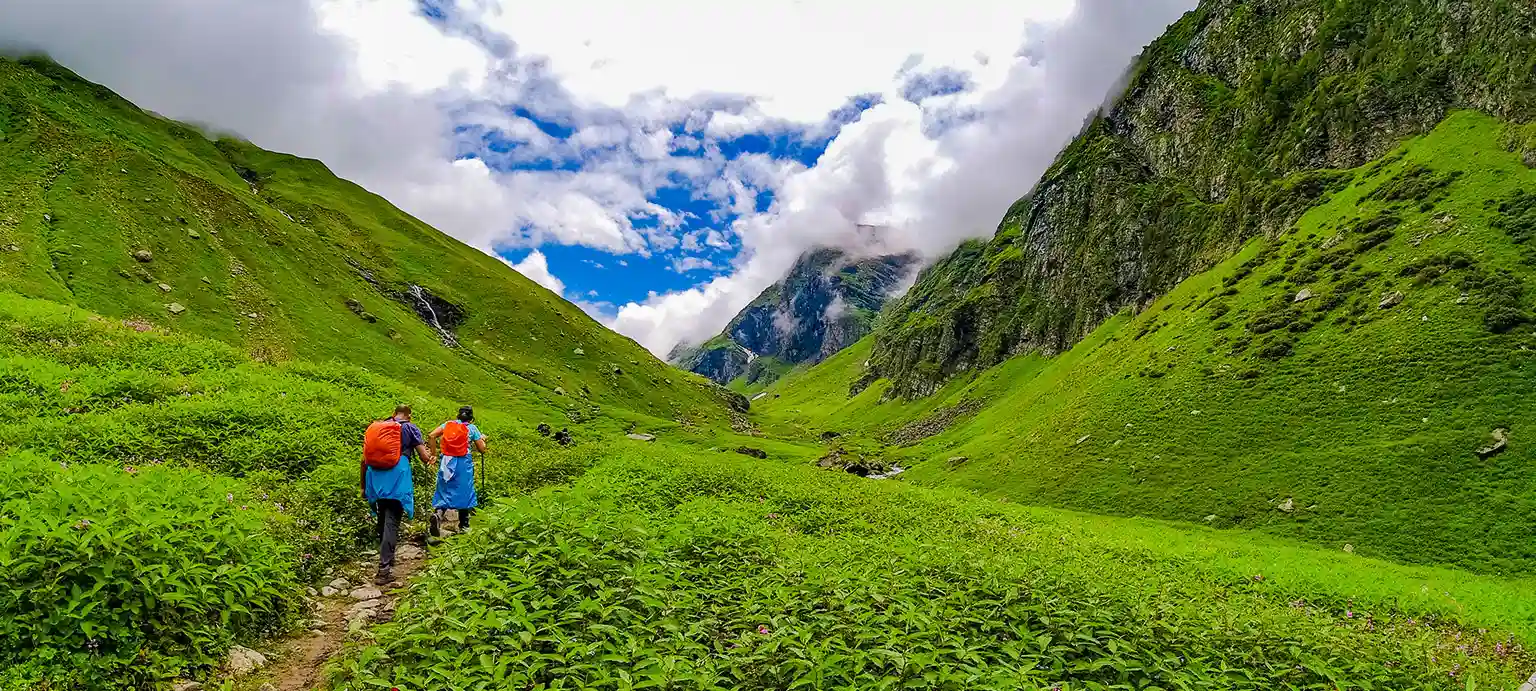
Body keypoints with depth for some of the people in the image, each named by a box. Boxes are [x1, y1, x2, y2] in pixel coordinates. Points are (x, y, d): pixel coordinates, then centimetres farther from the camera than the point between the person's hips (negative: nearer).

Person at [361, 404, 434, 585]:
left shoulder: (374, 428, 17)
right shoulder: (410, 428, 5)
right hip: (396, 482, -4)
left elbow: (364, 460, 15)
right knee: (391, 522, -6)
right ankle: (384, 568, -13)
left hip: (376, 481, 4)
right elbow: (425, 457, 0)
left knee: (383, 520, 19)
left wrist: (364, 486, 22)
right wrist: (429, 454, 25)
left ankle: (386, 558, 33)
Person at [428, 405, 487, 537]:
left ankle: (437, 514, -22)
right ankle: (463, 525, 14)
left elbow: (432, 435, -1)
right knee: (463, 493, 8)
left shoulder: (448, 424, 12)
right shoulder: (472, 428, 6)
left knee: (445, 491, 7)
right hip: (464, 462, -2)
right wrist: (482, 439, 26)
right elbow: (482, 449, 6)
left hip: (446, 462, 2)